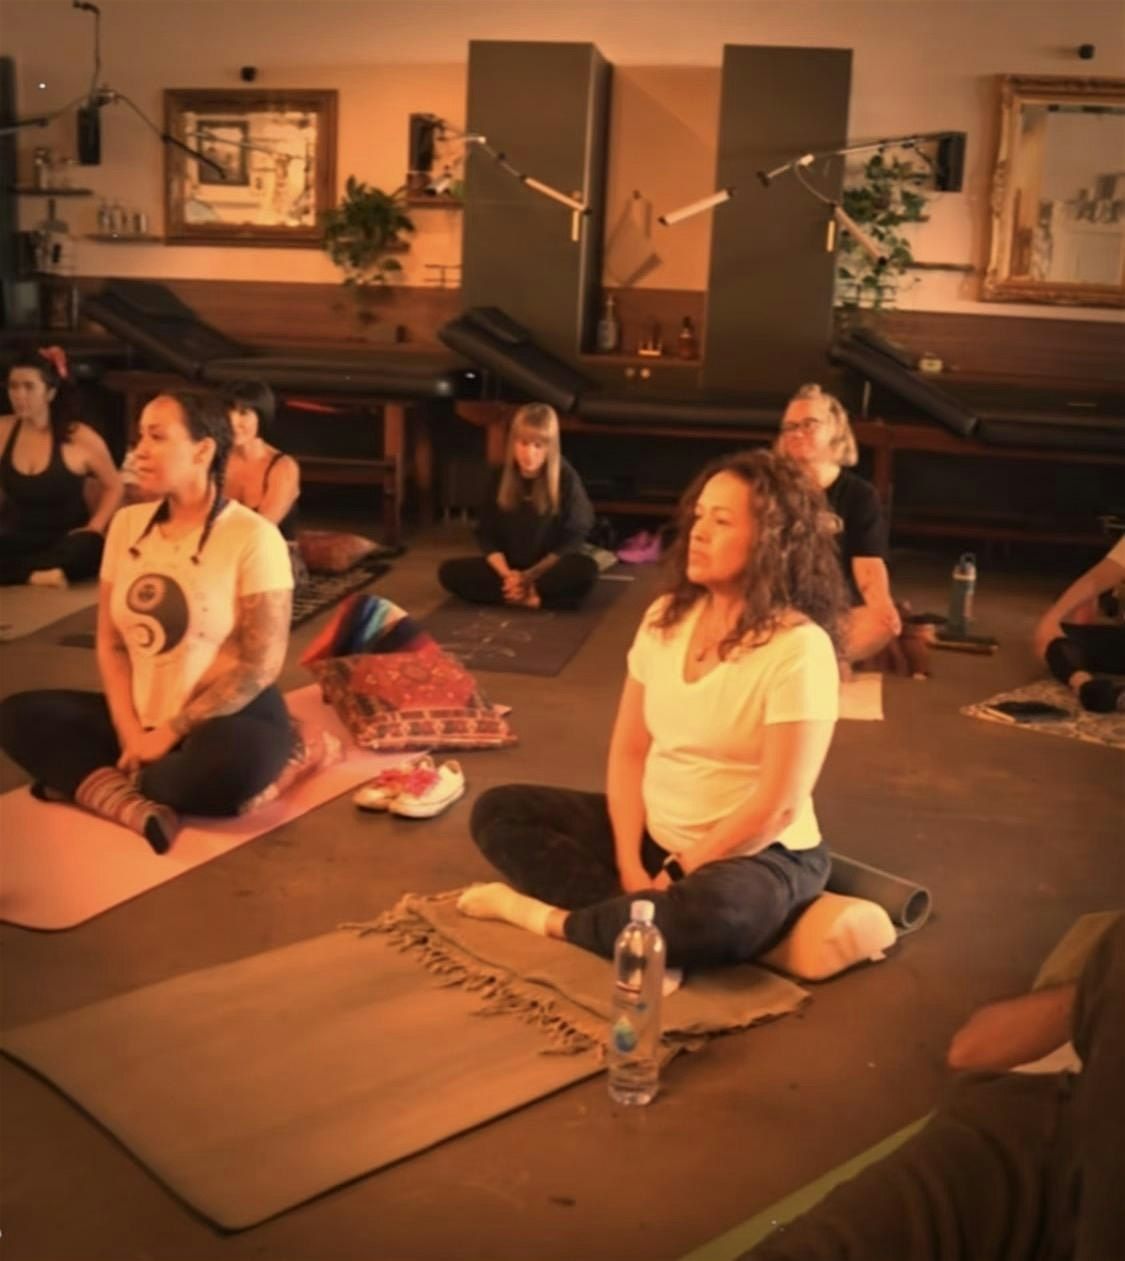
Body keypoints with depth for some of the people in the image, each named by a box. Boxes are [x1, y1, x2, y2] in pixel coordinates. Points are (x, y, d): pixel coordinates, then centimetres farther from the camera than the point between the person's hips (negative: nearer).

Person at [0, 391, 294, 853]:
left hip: (230, 719, -5)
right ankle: (132, 803, -24)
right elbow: (111, 643, 5)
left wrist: (169, 734, -15)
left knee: (234, 764, -38)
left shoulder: (253, 537, -13)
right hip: (142, 718, 6)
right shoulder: (127, 524, 4)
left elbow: (261, 666, -16)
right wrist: (131, 732, -9)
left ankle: (90, 782, -13)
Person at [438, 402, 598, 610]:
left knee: (586, 569, -36)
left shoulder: (566, 478, -12)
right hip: (509, 566, 3)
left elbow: (573, 538, -11)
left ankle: (512, 595, -32)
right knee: (449, 571, -20)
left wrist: (530, 576, -18)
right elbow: (486, 534, 1)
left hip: (549, 569, -3)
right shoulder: (501, 476, -3)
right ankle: (528, 596, -27)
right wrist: (507, 574, -17)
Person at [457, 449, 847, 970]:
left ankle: (547, 916, -14)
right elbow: (628, 749, 1)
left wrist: (675, 876, -16)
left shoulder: (799, 648, -19)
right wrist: (629, 867, -10)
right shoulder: (666, 616, 1)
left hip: (754, 854, -7)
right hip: (653, 832, 7)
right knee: (498, 812, -2)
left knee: (707, 920, -40)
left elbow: (776, 804, -20)